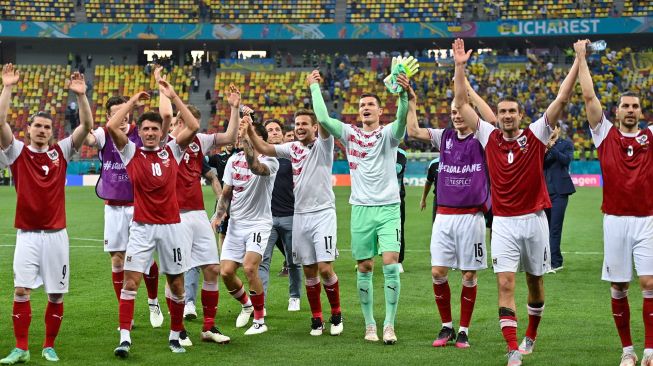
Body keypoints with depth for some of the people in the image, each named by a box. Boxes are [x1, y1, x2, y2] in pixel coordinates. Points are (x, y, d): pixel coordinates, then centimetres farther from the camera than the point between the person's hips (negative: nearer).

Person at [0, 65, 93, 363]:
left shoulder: (61, 152, 6)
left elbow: (86, 126, -3)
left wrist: (81, 95, -14)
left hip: (56, 234, 1)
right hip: (27, 234, -1)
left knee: (56, 294, 3)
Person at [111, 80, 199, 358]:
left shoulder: (172, 151, 7)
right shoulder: (131, 152, 4)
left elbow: (193, 127, -3)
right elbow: (111, 126, -8)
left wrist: (173, 97, -3)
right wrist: (133, 100, -3)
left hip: (172, 226, 1)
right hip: (142, 227, -1)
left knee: (176, 284, 6)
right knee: (130, 281, -10)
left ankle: (175, 335, 20)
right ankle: (125, 338, -9)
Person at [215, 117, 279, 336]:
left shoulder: (270, 161, -12)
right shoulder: (233, 160, 8)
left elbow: (255, 167, -37)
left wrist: (245, 138, -41)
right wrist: (217, 217, 4)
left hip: (259, 223, -6)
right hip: (236, 223, 6)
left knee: (249, 267, -23)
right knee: (226, 272, -1)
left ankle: (260, 321, -7)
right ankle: (246, 305, 30)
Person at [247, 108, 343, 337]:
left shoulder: (323, 145, -2)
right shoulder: (292, 148, 12)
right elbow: (264, 149, 7)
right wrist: (249, 129, -7)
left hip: (323, 213, -5)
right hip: (300, 215, 5)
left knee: (325, 269, -11)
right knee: (309, 271, 7)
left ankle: (336, 313, 8)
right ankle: (317, 318, 15)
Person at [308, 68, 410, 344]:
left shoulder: (388, 133, 1)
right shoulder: (350, 134, 7)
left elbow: (402, 119, -21)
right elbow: (323, 118, -4)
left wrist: (404, 94, -38)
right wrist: (314, 87, 2)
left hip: (388, 208, -2)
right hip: (361, 209, 2)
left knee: (391, 263, -12)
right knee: (365, 267, 4)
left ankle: (389, 325, -6)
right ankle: (369, 325, 14)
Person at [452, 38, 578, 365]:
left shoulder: (535, 135, -1)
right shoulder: (489, 137, 2)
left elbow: (561, 100, -6)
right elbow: (461, 103, 2)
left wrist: (578, 63, -11)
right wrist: (459, 67, -5)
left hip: (534, 219, 0)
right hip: (504, 222, 0)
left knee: (535, 281, 14)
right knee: (505, 284, -9)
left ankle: (531, 335, 35)